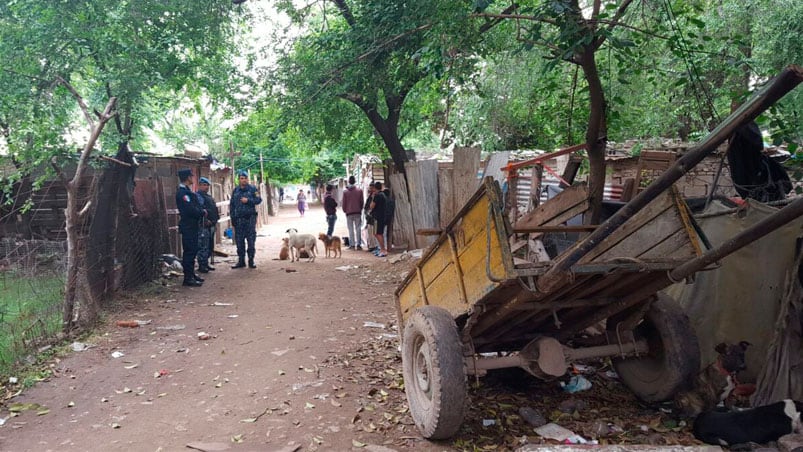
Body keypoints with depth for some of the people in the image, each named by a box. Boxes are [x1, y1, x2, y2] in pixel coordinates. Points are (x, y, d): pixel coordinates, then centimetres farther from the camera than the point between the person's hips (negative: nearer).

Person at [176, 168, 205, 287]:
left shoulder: (186, 191, 15)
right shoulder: (182, 192, -17)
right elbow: (191, 210, -24)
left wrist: (201, 212, 0)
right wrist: (203, 212, -8)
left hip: (192, 226, 10)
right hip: (188, 227, -10)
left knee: (192, 250, 16)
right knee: (189, 251, -6)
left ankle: (191, 274, 25)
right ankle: (188, 278, -2)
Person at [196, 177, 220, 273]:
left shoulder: (209, 196, 21)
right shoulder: (198, 196, -10)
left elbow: (214, 209, 27)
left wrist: (216, 218, 17)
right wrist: (206, 220, -23)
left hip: (211, 225, 10)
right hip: (204, 225, -10)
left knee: (210, 246, 14)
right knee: (203, 246, -8)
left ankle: (206, 263, 23)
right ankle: (201, 265, -3)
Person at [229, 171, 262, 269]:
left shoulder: (252, 189, 2)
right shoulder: (236, 190, 12)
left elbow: (259, 200, -4)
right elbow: (232, 204, 14)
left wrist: (248, 200, -16)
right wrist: (232, 216, 7)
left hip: (250, 217, -3)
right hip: (239, 218, 3)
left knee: (251, 239, -1)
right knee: (239, 240, 5)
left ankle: (251, 261, 6)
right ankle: (241, 261, 14)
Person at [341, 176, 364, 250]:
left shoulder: (345, 191, -4)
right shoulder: (359, 190, -2)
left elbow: (344, 203, 1)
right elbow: (362, 201, 3)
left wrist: (344, 211, 17)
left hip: (349, 213, -1)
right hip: (358, 212, 1)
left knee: (351, 230, 4)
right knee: (358, 229, 4)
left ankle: (352, 245, 2)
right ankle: (358, 244, 1)